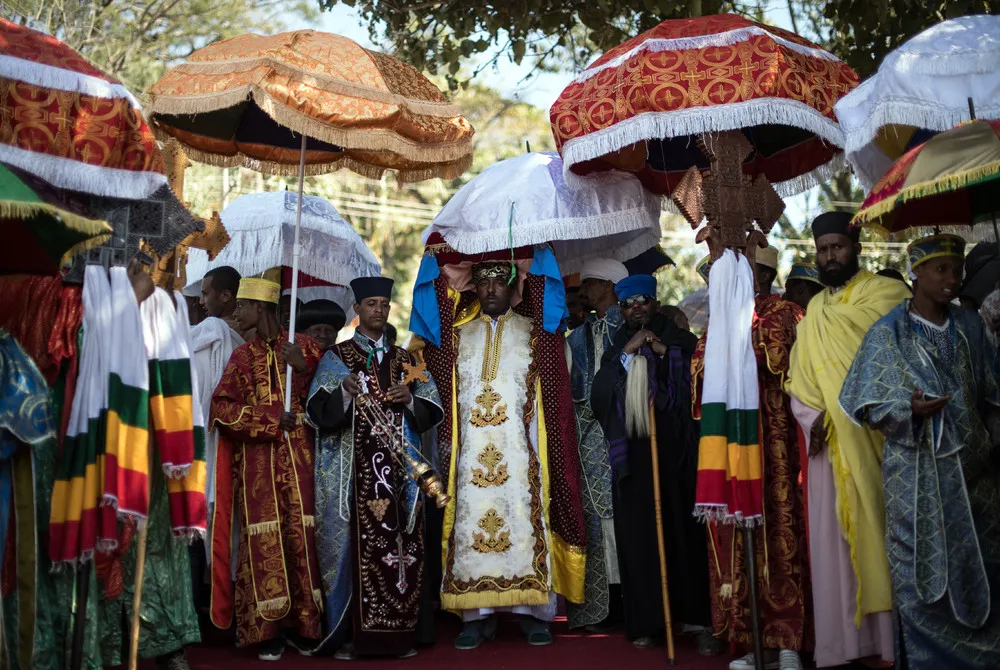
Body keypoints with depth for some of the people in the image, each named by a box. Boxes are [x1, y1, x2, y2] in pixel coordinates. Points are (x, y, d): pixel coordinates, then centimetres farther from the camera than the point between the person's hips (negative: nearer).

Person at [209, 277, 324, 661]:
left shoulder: (303, 346, 6)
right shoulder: (243, 356, 8)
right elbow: (221, 407, 0)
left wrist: (303, 367, -12)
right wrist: (270, 418, -10)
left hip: (297, 458, 0)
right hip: (259, 461, 0)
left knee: (299, 535, -2)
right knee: (264, 539, -4)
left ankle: (300, 623, 8)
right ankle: (267, 627, 3)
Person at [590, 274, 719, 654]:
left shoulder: (680, 341, 9)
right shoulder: (615, 349, 16)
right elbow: (598, 396, 1)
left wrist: (665, 352, -7)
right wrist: (625, 356, -5)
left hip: (675, 452, -2)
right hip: (631, 455, 2)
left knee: (684, 534, -4)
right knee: (639, 538, 0)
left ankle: (699, 621, 3)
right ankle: (645, 623, 8)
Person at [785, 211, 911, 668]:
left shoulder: (887, 295, 1)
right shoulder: (815, 311, 17)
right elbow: (799, 378, 14)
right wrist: (812, 418, -3)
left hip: (876, 437, -5)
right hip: (832, 444, 5)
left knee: (882, 528, -2)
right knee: (836, 537, 6)